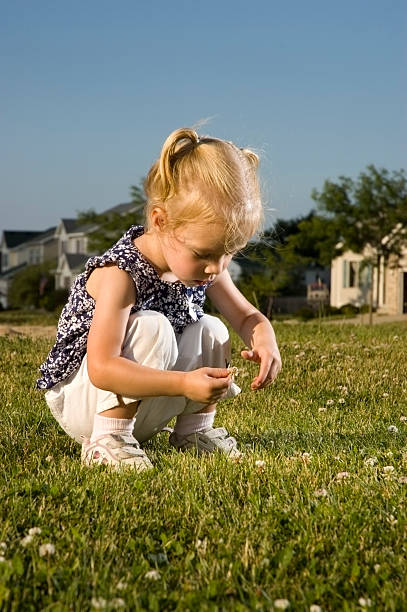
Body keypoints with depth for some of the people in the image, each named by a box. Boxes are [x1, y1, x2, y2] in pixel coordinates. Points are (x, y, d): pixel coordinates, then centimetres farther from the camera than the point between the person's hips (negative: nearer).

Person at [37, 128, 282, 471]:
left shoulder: (205, 267, -6)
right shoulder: (120, 275, -30)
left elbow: (247, 317, 7)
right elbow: (101, 368, -37)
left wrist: (265, 342, -19)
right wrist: (184, 384, -44)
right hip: (78, 402, -7)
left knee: (212, 332, -6)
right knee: (151, 328, -30)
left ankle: (195, 430, 9)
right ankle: (105, 441, -22)